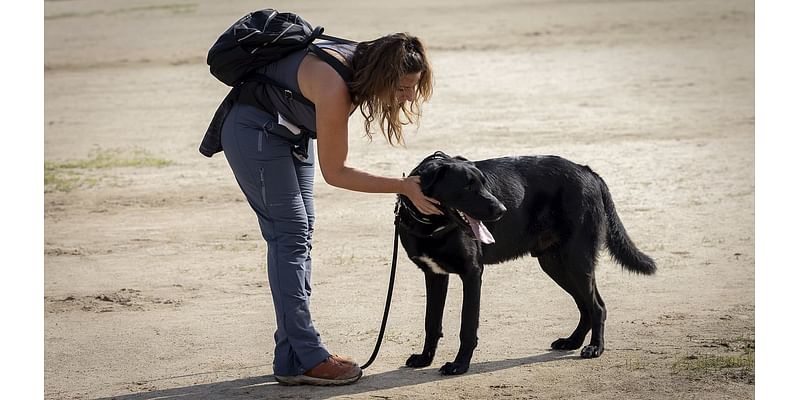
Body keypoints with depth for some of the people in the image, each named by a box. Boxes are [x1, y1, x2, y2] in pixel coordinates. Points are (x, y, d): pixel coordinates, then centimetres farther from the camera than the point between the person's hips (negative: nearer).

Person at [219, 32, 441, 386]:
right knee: (290, 235, -12)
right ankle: (304, 360, -12)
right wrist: (403, 187, -24)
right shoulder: (334, 88, -34)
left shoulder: (362, 66, -10)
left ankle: (293, 356, 6)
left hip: (290, 131, 9)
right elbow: (335, 173, -24)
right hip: (252, 129, -9)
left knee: (300, 235, 4)